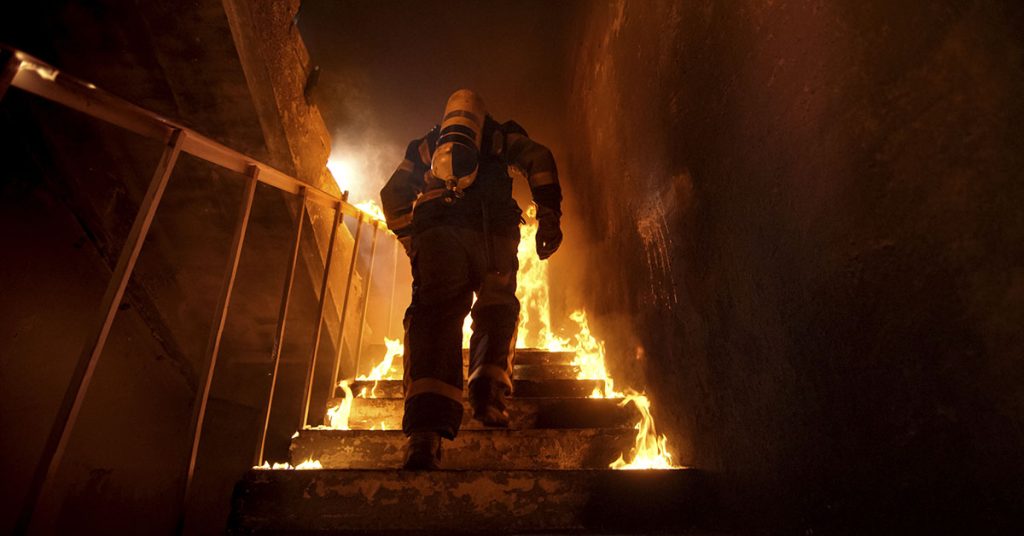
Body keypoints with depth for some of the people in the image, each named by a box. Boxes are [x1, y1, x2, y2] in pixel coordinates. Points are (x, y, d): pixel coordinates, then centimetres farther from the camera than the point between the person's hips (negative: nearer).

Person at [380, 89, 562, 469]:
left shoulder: (425, 146, 34)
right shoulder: (501, 137, 28)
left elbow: (393, 193, 25)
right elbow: (539, 159, 9)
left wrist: (412, 242, 24)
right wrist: (549, 218, 4)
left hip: (435, 231, 1)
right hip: (492, 231, -1)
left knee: (436, 315, -12)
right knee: (497, 309, 14)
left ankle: (426, 431, -30)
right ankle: (488, 392, -11)